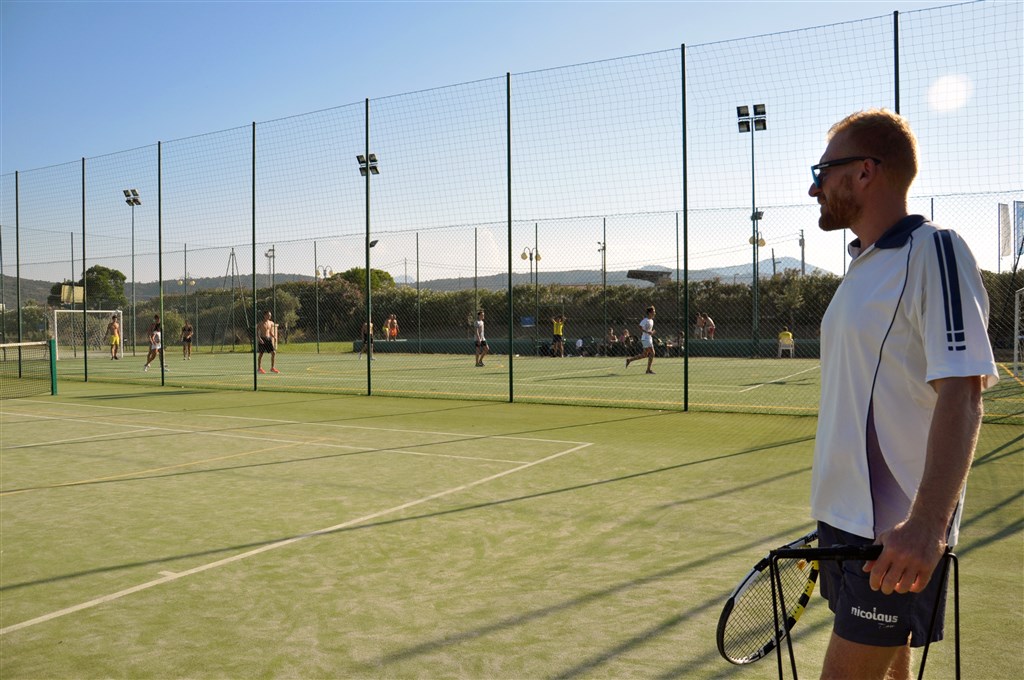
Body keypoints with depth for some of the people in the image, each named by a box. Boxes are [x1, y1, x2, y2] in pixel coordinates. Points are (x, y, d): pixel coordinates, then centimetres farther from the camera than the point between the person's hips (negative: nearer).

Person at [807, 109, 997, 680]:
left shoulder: (934, 252, -13)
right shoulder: (866, 266, 15)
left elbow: (961, 395, -23)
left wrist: (926, 525, -32)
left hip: (898, 536, -9)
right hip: (846, 522, 9)